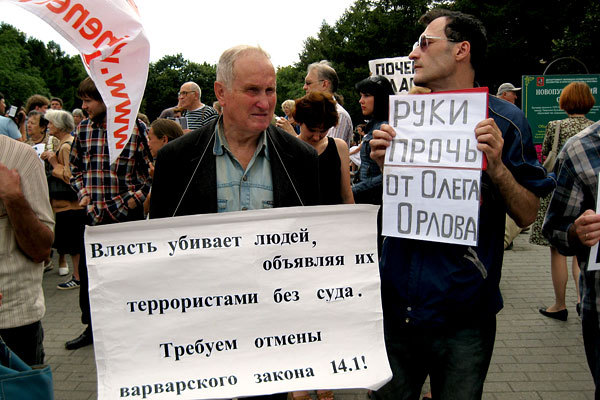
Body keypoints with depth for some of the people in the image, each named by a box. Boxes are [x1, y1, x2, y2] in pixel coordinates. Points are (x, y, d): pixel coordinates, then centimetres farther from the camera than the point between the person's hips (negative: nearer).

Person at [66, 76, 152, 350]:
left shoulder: (135, 128, -6)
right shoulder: (83, 130, 7)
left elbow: (151, 170, -2)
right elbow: (75, 168, 18)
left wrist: (134, 199, -12)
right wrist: (83, 193, 2)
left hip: (127, 217, -5)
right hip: (94, 215, 5)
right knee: (87, 272, 12)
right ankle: (92, 328, 32)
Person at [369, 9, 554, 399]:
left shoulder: (503, 120, -7)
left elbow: (528, 215, -6)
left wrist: (496, 166, -23)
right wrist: (384, 165, -8)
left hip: (463, 314, -3)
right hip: (397, 301, 4)